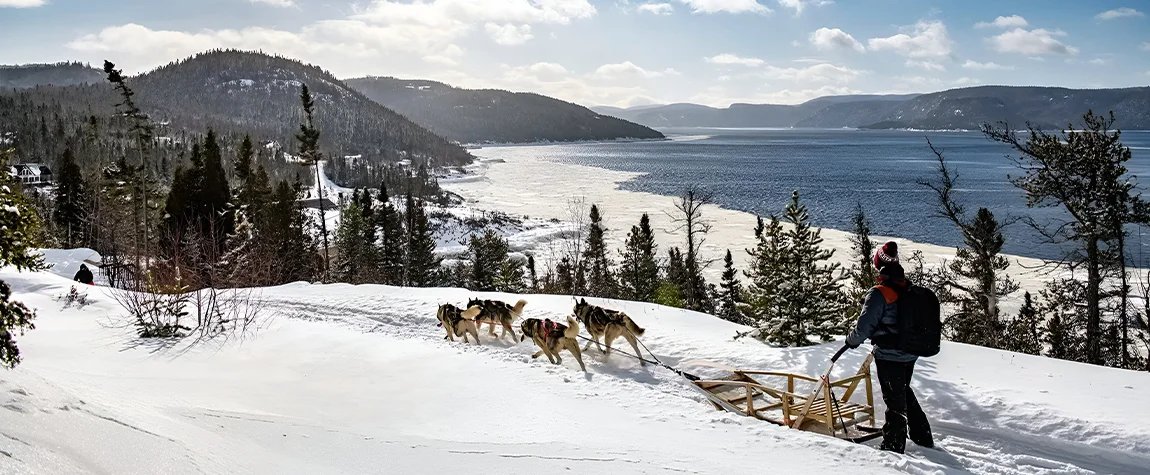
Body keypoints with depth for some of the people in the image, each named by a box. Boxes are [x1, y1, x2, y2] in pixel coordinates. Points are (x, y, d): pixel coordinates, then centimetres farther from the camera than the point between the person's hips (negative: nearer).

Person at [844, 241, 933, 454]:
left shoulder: (879, 294, -21)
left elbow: (864, 326, -21)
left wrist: (852, 340, 0)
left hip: (889, 357, -7)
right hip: (910, 354, 7)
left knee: (894, 400, 4)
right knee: (905, 392, 25)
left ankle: (894, 446, 15)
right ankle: (923, 438, 35)